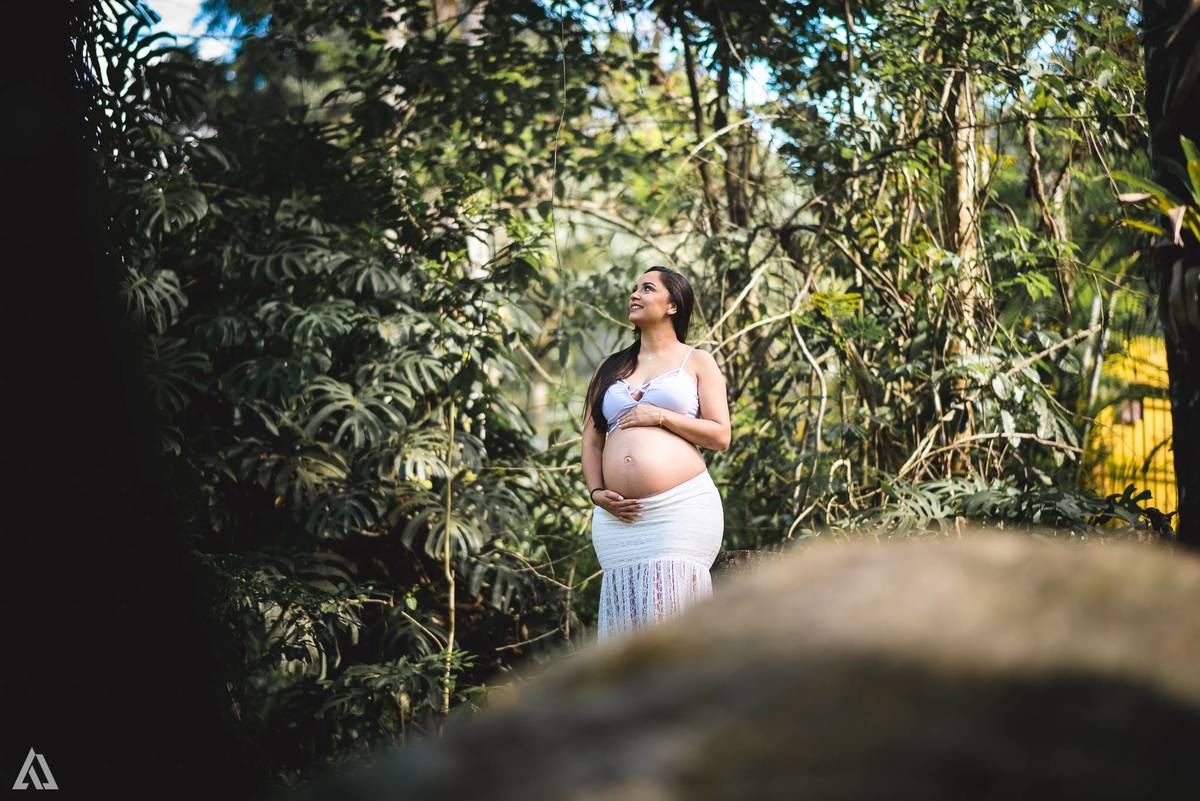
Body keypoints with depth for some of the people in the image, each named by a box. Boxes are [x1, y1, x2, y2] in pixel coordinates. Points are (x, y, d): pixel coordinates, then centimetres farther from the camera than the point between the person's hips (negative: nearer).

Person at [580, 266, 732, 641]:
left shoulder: (697, 361, 12)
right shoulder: (611, 367, 22)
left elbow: (720, 435, 4)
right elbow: (591, 438, 19)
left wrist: (661, 416, -6)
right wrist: (597, 493, 3)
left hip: (681, 508, -3)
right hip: (620, 514, 4)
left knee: (671, 605, -11)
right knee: (626, 611, -3)